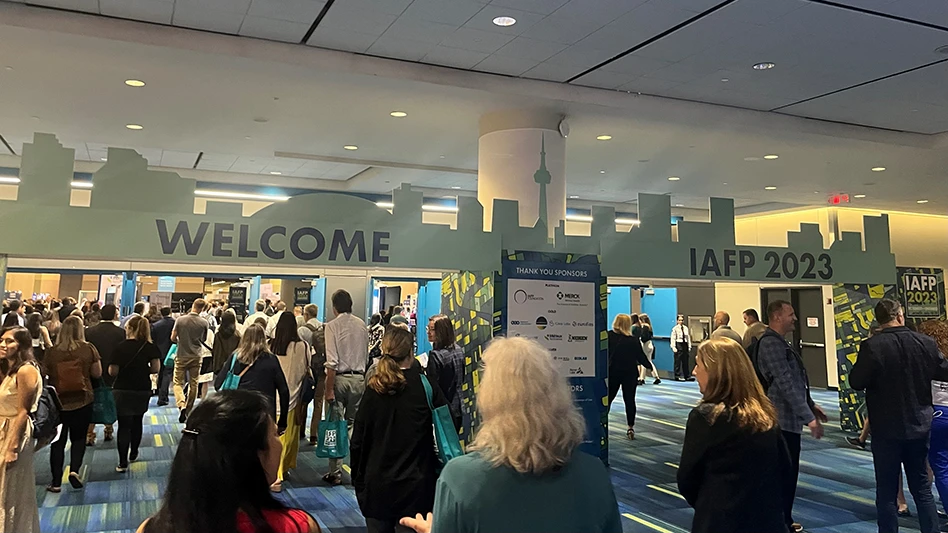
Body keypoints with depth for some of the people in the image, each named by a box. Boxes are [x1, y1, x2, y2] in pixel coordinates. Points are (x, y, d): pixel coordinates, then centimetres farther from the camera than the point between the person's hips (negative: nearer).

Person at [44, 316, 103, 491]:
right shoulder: (88, 349, -8)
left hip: (58, 401, 1)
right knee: (79, 438, 15)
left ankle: (56, 482, 13)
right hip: (83, 401, -1)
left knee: (58, 441, 11)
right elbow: (97, 373, -2)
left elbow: (47, 375, 5)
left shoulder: (52, 352, -6)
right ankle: (74, 470, -5)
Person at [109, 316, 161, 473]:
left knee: (124, 425, 0)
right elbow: (155, 368, -8)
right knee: (137, 421, 21)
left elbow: (112, 372, -12)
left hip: (122, 390, -3)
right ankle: (133, 454, 34)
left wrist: (125, 370, 9)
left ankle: (123, 463, -4)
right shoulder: (150, 347, -6)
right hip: (143, 390, 3)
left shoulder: (121, 347, -12)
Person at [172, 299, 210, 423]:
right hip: (196, 356, 1)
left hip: (182, 356, -1)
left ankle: (182, 405, -18)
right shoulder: (204, 323, -8)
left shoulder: (180, 320, -9)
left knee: (178, 383, 6)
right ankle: (188, 411, 19)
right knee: (193, 384, 11)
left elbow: (173, 338, -4)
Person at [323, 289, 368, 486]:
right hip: (359, 377, 4)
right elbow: (366, 354, 9)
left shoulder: (332, 325, -10)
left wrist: (329, 389, -13)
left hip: (339, 377, -4)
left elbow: (332, 361, -15)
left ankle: (335, 473, 9)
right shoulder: (362, 325, 5)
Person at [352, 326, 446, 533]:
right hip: (416, 484, -2)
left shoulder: (373, 389, -2)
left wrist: (358, 480, 10)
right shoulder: (426, 386, -8)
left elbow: (358, 440, 1)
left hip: (377, 484, 2)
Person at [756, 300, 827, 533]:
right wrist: (809, 417, -24)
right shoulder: (771, 343, -19)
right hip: (783, 419, -10)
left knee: (787, 472, 17)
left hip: (789, 418, 10)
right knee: (785, 473, -4)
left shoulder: (780, 342, 15)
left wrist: (810, 405, 19)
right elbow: (786, 384, -24)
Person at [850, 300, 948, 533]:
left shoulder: (872, 346, -18)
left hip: (886, 428, -4)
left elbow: (856, 382, -13)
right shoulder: (926, 343, -5)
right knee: (922, 487, 18)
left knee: (887, 490, 6)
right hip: (920, 425, 4)